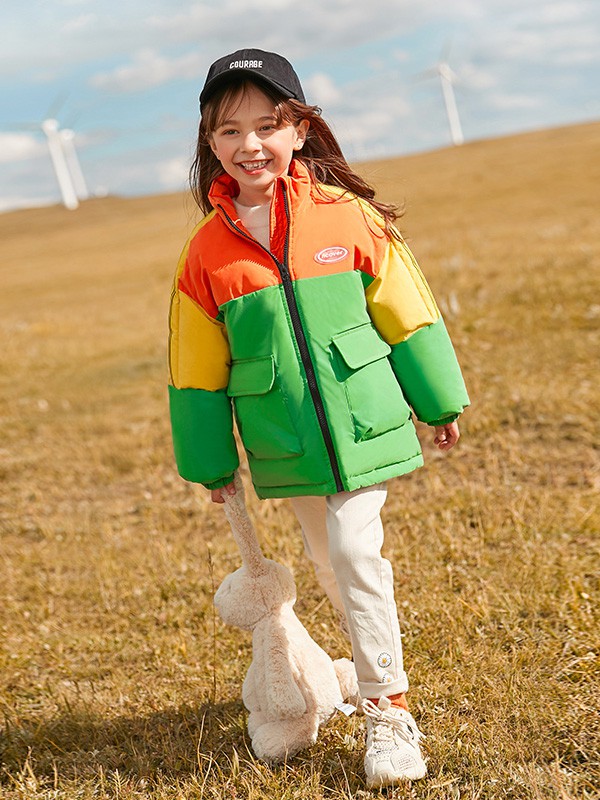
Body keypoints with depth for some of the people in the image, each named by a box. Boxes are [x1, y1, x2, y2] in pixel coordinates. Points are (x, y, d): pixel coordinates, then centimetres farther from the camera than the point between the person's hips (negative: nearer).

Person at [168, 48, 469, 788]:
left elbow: (405, 313, 3)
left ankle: (387, 707, 3)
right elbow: (198, 370, 5)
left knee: (354, 548, -10)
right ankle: (376, 658, 36)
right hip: (286, 445, 2)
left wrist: (436, 401, 7)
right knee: (328, 558, 12)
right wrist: (209, 461, 9)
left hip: (360, 421, -2)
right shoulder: (206, 252, -2)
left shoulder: (347, 216, -6)